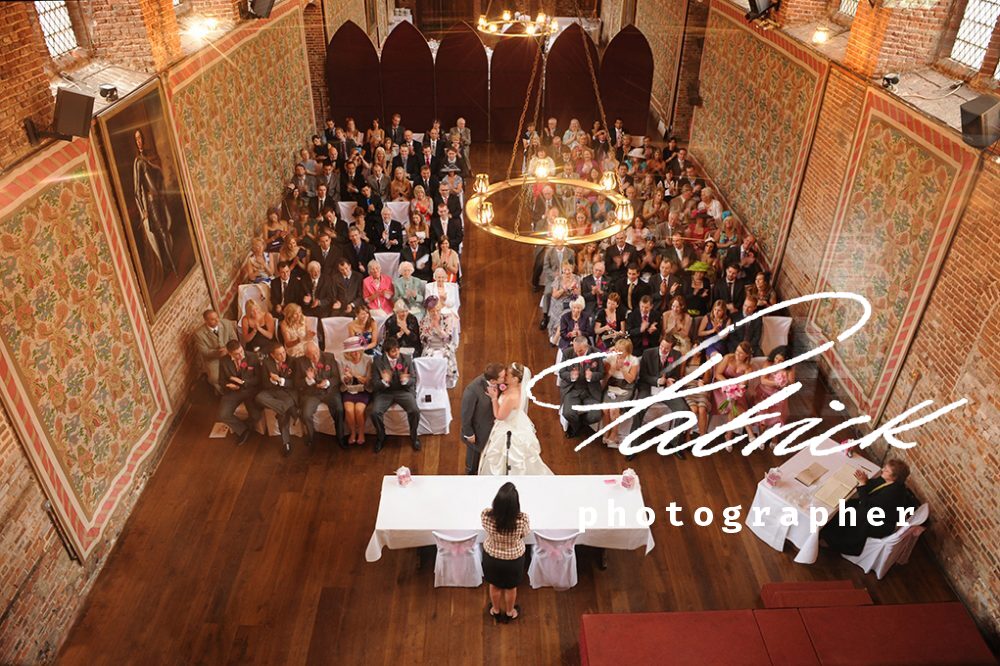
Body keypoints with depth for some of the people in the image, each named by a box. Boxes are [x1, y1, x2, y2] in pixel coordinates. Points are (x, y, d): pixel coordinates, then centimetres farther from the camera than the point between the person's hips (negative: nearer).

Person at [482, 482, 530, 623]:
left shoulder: (486, 515, -32)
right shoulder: (522, 519, -35)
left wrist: (500, 505, 4)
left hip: (491, 557, 1)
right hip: (514, 559, -1)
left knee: (494, 586, 30)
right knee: (511, 587, 29)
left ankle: (496, 611, 55)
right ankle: (510, 613, 54)